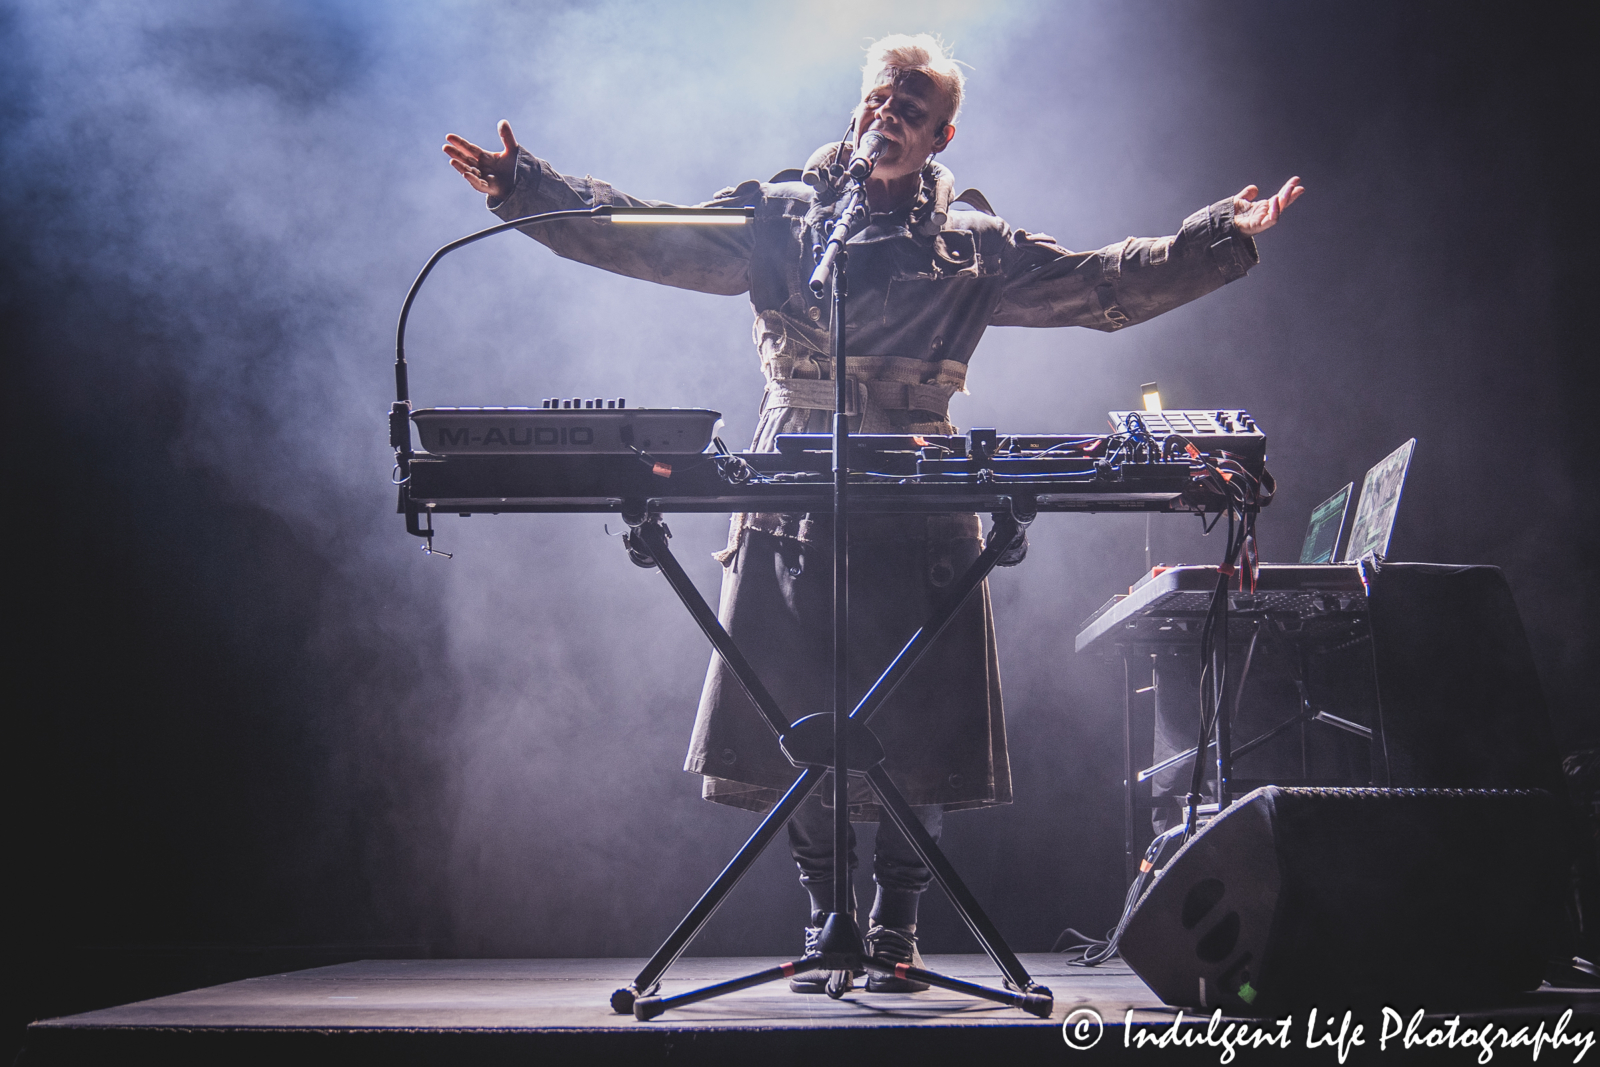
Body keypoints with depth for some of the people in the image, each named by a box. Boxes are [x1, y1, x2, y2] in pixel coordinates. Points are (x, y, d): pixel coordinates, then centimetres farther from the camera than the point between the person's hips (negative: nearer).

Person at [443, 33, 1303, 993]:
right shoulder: (778, 216, 10)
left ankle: (897, 929, 13)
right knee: (794, 729, 0)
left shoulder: (972, 243, 10)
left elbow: (1104, 287, 7)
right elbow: (646, 241, 3)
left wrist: (1223, 239, -2)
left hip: (921, 508, 0)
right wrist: (526, 189, -7)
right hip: (794, 503, 1)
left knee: (915, 733, -1)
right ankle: (825, 923, 14)